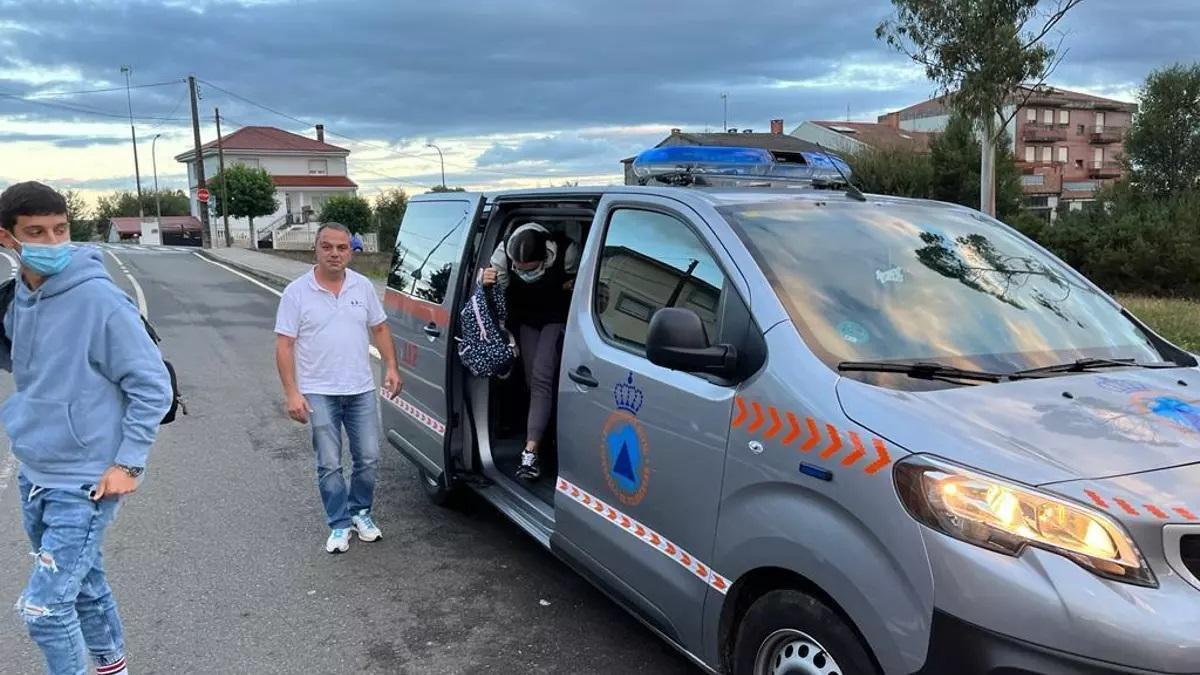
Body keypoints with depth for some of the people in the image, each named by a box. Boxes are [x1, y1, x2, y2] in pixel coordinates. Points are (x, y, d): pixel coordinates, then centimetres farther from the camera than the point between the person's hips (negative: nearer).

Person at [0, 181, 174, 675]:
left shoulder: (99, 299, -19)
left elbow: (153, 387, -15)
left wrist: (128, 464, -16)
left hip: (85, 481, -7)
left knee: (44, 608, -5)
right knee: (82, 585, 21)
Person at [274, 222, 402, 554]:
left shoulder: (364, 286, 2)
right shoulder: (297, 292, -7)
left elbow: (379, 328, 13)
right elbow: (284, 346, -7)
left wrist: (391, 366, 2)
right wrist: (292, 393, -13)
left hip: (361, 390, 3)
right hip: (319, 394, -3)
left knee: (368, 458, 8)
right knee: (329, 464, 3)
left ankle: (360, 513, 29)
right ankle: (340, 524, 18)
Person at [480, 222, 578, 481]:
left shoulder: (565, 250, -28)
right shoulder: (504, 251, -22)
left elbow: (580, 277, -6)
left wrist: (573, 284, -26)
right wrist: (486, 280, -31)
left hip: (556, 319, -4)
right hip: (525, 320, 4)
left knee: (541, 377, -17)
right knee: (533, 379, 0)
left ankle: (530, 451, -23)